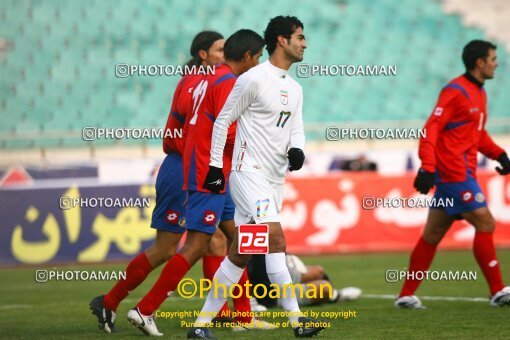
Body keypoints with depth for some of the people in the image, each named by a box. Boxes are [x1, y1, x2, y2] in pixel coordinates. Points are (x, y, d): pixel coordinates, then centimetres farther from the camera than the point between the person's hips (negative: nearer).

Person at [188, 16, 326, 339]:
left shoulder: (295, 89, 17)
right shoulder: (254, 79, -8)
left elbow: (296, 128, 15)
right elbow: (223, 121, -4)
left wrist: (297, 149, -8)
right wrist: (215, 165, -6)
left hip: (275, 179, 8)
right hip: (249, 173, -8)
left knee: (239, 255, 7)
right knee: (276, 239, -20)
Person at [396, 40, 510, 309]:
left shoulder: (479, 93, 17)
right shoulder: (456, 91, -12)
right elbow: (431, 128, -17)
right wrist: (428, 167, -26)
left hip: (462, 173, 9)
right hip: (454, 173, -9)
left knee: (432, 235, 10)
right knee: (485, 223, -10)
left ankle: (406, 295, 14)